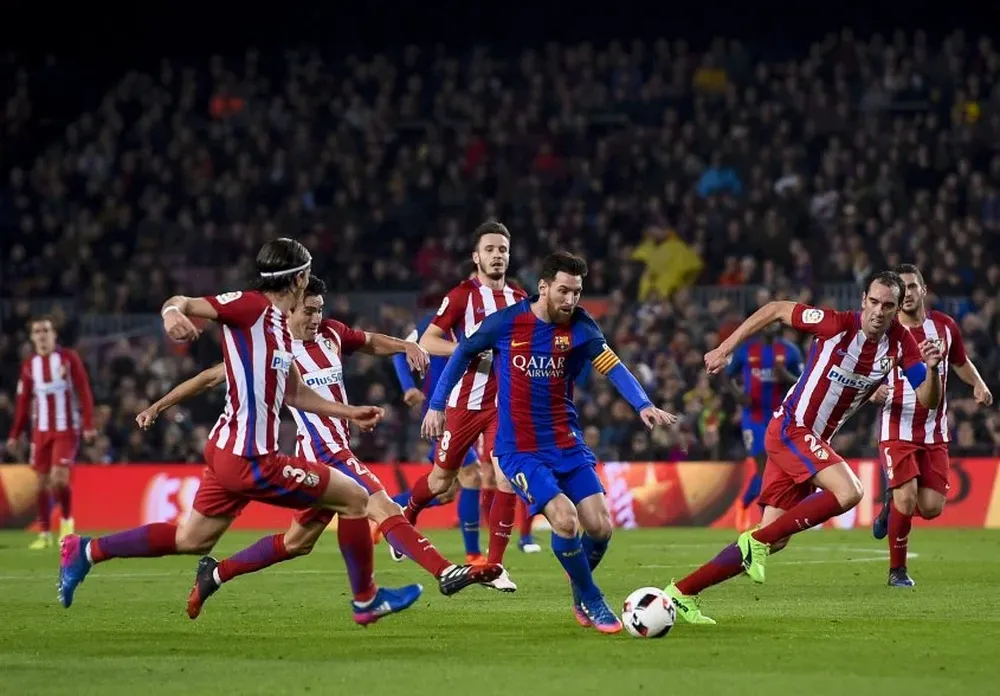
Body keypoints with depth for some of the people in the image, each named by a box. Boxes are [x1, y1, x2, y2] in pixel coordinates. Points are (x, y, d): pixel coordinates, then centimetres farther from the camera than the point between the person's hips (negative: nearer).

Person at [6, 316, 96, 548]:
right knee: (43, 481, 3)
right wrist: (15, 434, 9)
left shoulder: (69, 358, -4)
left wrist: (89, 425, -12)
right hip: (41, 430, 4)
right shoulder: (29, 364, 6)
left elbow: (84, 392, -6)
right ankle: (45, 533, 10)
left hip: (66, 429, -4)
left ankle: (67, 520, 8)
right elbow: (23, 402, 11)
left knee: (59, 477, -16)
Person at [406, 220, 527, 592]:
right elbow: (427, 341, -12)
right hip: (465, 402, -3)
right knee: (441, 480, 10)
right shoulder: (462, 295, -6)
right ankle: (404, 520, 42)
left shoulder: (519, 299, 9)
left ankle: (494, 565, -4)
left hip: (504, 404, 3)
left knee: (507, 479, -13)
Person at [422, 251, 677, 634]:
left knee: (600, 527, -6)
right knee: (564, 518, -22)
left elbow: (613, 367, -14)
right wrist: (437, 405, 7)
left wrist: (643, 405, -30)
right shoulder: (505, 323, -8)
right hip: (520, 451, -3)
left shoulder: (580, 326, -3)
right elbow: (462, 354, 7)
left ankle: (580, 594, 25)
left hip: (567, 444, 3)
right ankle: (592, 603, -1)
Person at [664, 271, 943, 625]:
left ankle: (682, 592, 11)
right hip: (790, 428, -7)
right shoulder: (837, 324, -16)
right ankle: (757, 540, -15)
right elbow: (775, 310, -5)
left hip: (813, 441, 7)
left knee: (773, 541, 5)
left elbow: (927, 400, -3)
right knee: (849, 492, -28)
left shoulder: (901, 343, -2)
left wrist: (931, 368, -25)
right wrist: (725, 349, -4)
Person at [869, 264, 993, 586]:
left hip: (935, 434, 3)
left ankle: (892, 504, 30)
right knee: (907, 497, -19)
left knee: (931, 508, -5)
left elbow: (961, 362, 20)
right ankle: (897, 570, 1)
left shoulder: (944, 325, 3)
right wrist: (874, 393, -24)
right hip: (897, 430, -3)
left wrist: (979, 385, 1)